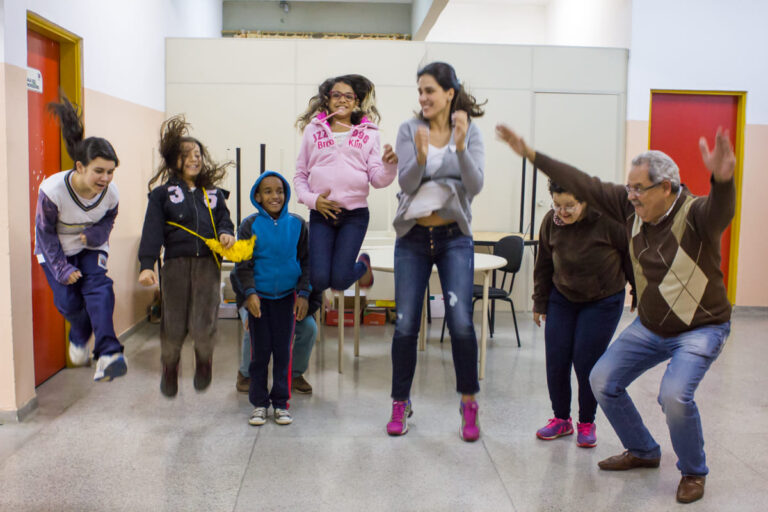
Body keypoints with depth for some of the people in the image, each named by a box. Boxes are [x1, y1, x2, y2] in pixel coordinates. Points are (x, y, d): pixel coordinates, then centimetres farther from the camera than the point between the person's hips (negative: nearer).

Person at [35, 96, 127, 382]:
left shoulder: (111, 193, -22)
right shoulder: (52, 190, -30)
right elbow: (45, 233, -16)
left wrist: (95, 233, -24)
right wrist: (62, 268, -18)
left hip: (92, 248, 1)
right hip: (56, 251, -1)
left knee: (98, 289, -20)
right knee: (67, 300, -7)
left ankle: (107, 355, -28)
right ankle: (79, 337, 29)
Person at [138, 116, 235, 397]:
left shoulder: (213, 192, 16)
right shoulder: (162, 193, 7)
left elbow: (224, 218, 18)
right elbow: (153, 230, -1)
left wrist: (226, 233, -7)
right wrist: (147, 265, -12)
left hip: (208, 263, 1)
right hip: (176, 262, -1)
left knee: (202, 325, -10)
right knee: (173, 324, 3)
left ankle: (204, 358, 24)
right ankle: (170, 368, 32)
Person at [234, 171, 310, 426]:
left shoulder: (297, 224, 0)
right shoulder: (250, 225, -4)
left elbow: (305, 261, 5)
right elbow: (243, 264, -3)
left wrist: (303, 293, -1)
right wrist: (250, 293, -14)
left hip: (287, 297, 1)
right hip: (258, 297, -1)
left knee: (283, 350, 6)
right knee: (260, 352, 5)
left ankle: (281, 403, 19)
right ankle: (259, 403, 19)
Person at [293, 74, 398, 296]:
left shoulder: (369, 134, 8)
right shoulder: (313, 130, 9)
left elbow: (377, 179, 2)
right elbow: (300, 174, 12)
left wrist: (390, 166, -18)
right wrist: (311, 199, -5)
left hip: (355, 214, -1)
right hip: (321, 213, 1)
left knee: (339, 280, -7)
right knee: (319, 280, -8)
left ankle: (363, 265, 28)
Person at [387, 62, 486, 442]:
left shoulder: (470, 132, 2)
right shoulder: (409, 130, 2)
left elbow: (475, 186, -9)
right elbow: (406, 184, -7)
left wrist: (460, 147, -23)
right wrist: (420, 157, -26)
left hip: (454, 238, -1)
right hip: (413, 238, 1)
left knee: (461, 322, -10)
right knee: (405, 326, 3)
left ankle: (469, 405, 10)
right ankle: (400, 404, 20)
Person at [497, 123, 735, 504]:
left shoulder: (695, 213, -26)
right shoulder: (631, 207, -9)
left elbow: (720, 211, -49)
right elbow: (584, 184, -7)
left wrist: (722, 180, -73)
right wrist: (530, 154, -8)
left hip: (701, 328, -6)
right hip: (649, 326, 7)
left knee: (674, 395, -26)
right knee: (602, 381, 3)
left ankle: (693, 472, 4)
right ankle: (643, 451, 27)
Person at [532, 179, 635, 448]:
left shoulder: (609, 220, -22)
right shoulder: (551, 221, -9)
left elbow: (632, 258, -9)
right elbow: (544, 264, 4)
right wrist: (540, 302, 9)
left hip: (603, 302, -4)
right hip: (562, 299, 4)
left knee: (586, 363, -5)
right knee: (556, 361, 2)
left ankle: (587, 423, 17)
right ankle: (561, 418, 23)